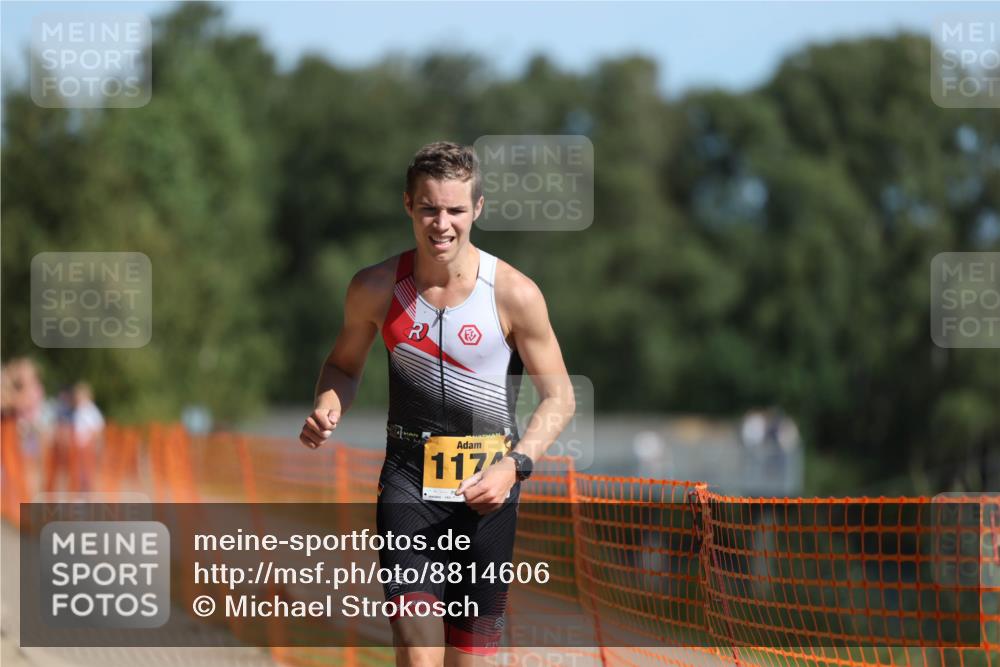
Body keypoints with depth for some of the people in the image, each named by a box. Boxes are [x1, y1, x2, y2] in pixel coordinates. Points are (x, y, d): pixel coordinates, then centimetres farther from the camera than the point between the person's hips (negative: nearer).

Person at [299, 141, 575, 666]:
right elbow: (345, 363, 16)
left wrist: (514, 466, -16)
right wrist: (328, 408, -7)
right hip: (408, 476, 0)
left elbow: (558, 398, -1)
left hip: (487, 485, 0)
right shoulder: (375, 288, -2)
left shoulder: (514, 294, -8)